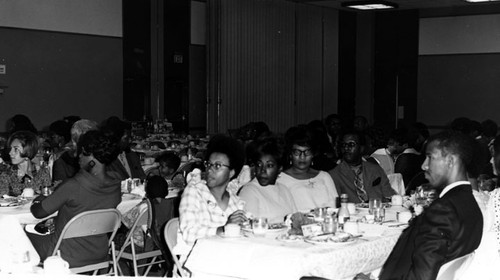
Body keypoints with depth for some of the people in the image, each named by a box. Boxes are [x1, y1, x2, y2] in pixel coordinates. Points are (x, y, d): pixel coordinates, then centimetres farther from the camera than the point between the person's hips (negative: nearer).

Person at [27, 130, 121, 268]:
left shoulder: (72, 186, -26)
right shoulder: (115, 186, -7)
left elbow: (39, 212, -14)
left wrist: (37, 203, 10)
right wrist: (47, 199, 15)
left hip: (68, 258, -6)